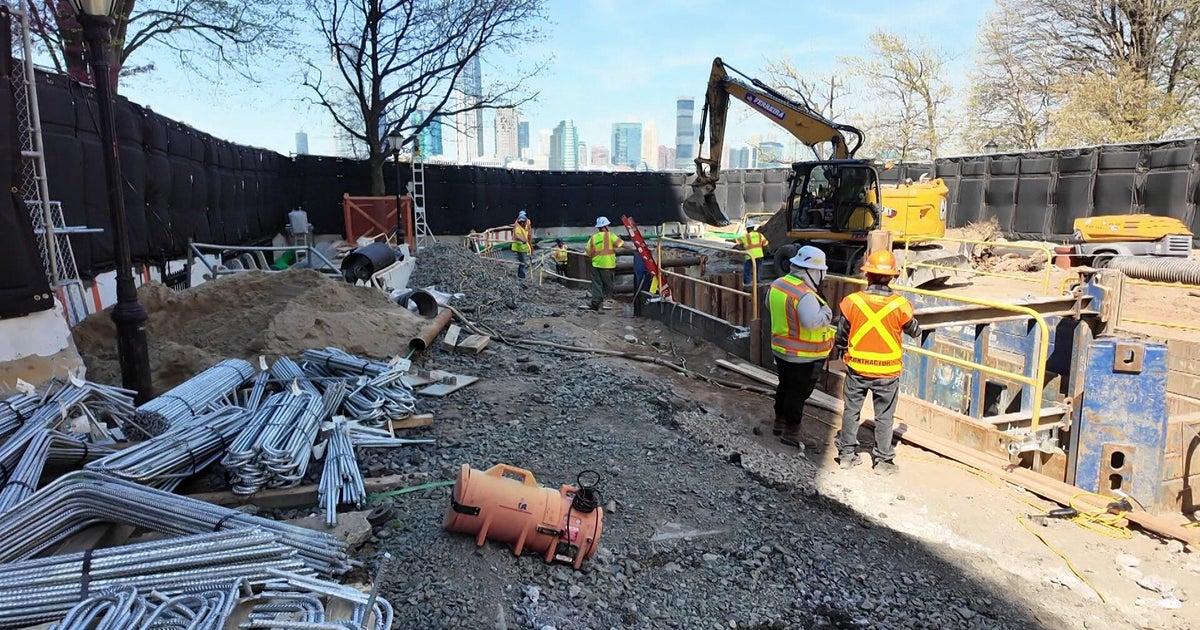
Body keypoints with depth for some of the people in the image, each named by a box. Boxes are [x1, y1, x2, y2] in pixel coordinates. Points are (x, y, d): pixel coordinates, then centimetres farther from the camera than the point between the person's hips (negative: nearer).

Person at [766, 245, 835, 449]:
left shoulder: (777, 284, 0)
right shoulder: (805, 295, -27)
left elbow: (769, 305, 17)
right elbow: (813, 322, -38)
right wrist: (827, 312, -20)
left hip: (780, 349, 8)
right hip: (803, 356, -8)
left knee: (784, 387, 23)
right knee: (798, 394, 5)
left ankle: (779, 423, 37)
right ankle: (791, 433, 16)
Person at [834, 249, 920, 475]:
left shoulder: (852, 302, -13)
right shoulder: (900, 305, -15)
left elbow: (841, 336, -3)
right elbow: (914, 330, 3)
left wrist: (842, 353, 15)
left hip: (857, 368, 1)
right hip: (887, 371, 0)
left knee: (851, 411, 15)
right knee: (884, 417, 13)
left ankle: (847, 454, 25)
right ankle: (883, 460, 23)